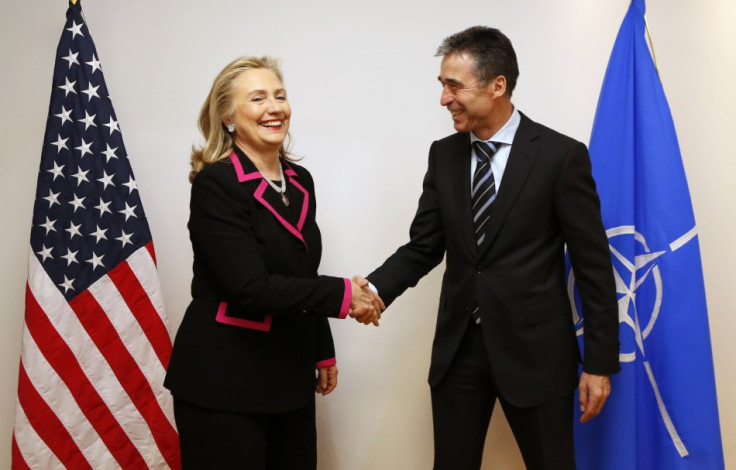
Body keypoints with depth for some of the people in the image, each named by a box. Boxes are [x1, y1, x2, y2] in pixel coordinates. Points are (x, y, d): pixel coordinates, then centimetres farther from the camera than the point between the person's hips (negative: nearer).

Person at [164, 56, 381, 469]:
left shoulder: (300, 180, 7)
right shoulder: (215, 184, -15)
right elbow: (249, 287, -23)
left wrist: (323, 353, 19)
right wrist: (341, 295, -18)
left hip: (289, 376, 7)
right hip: (221, 381, -7)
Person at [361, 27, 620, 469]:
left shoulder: (561, 155, -10)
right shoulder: (444, 155, 4)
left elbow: (593, 265, -7)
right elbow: (423, 247, 6)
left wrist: (600, 362, -6)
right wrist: (375, 287, -14)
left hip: (535, 349, -4)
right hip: (458, 347, 4)